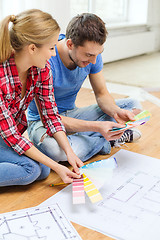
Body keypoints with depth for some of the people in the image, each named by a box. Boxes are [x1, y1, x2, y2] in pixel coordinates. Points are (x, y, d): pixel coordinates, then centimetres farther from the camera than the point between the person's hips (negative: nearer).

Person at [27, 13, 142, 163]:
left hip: (72, 114, 6)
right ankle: (105, 142, -14)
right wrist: (97, 126, -39)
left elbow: (101, 94, 0)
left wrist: (116, 111, -23)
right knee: (54, 150, -43)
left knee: (134, 105, -2)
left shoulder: (92, 53, -11)